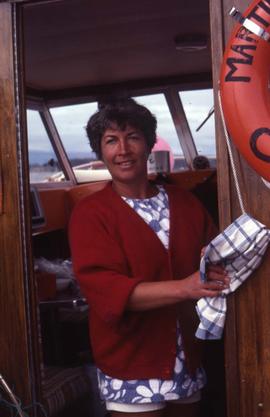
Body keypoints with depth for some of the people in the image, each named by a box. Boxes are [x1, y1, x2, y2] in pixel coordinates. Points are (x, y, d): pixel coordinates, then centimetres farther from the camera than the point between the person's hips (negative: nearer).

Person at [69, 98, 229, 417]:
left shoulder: (185, 203, 6)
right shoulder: (90, 213, -9)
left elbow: (216, 257, 10)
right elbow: (103, 288, -19)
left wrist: (218, 267, -15)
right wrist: (183, 287, -30)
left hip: (188, 364, 5)